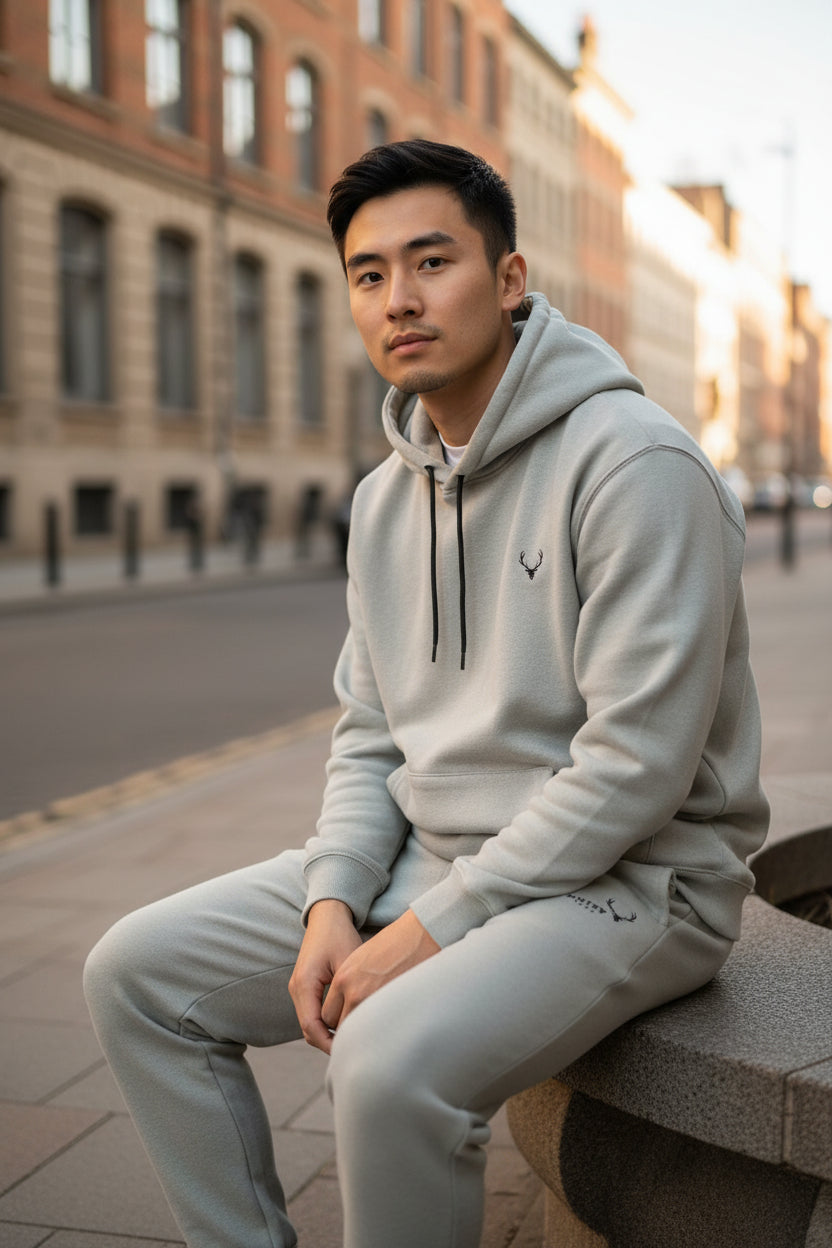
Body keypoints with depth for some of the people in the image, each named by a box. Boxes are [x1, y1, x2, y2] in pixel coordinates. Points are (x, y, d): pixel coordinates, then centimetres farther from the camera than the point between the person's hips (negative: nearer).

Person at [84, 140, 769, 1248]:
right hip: (425, 856, 8)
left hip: (625, 879, -7)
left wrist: (432, 929, -19)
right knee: (139, 971, 1)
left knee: (392, 1058, -34)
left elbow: (635, 763, -22)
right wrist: (332, 901, -6)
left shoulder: (635, 462, -17)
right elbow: (369, 735, 12)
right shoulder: (385, 498, 9)